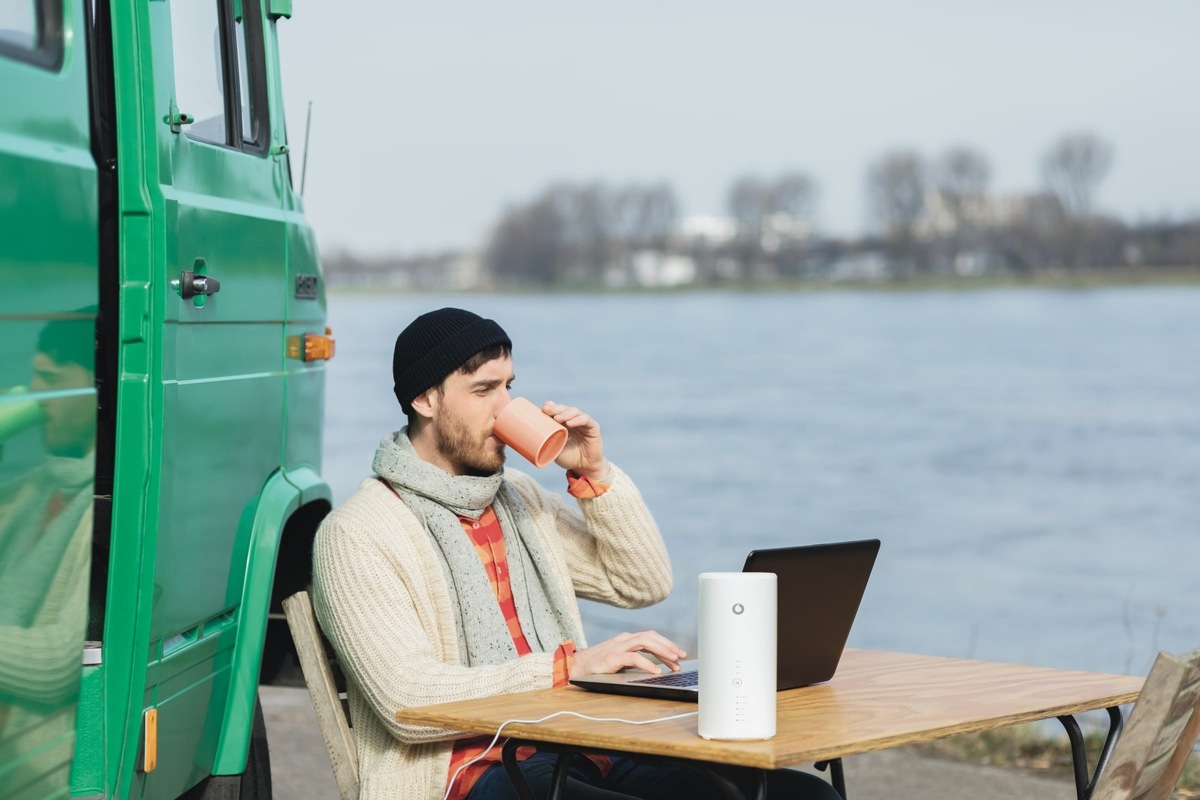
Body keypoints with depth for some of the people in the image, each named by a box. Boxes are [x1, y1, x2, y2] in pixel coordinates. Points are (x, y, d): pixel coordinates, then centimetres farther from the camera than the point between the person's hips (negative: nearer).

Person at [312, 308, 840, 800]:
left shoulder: (520, 499, 20)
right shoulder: (356, 535, -3)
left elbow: (644, 584, 22)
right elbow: (407, 699, -15)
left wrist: (594, 473, 8)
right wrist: (570, 665, -19)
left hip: (581, 751, 8)